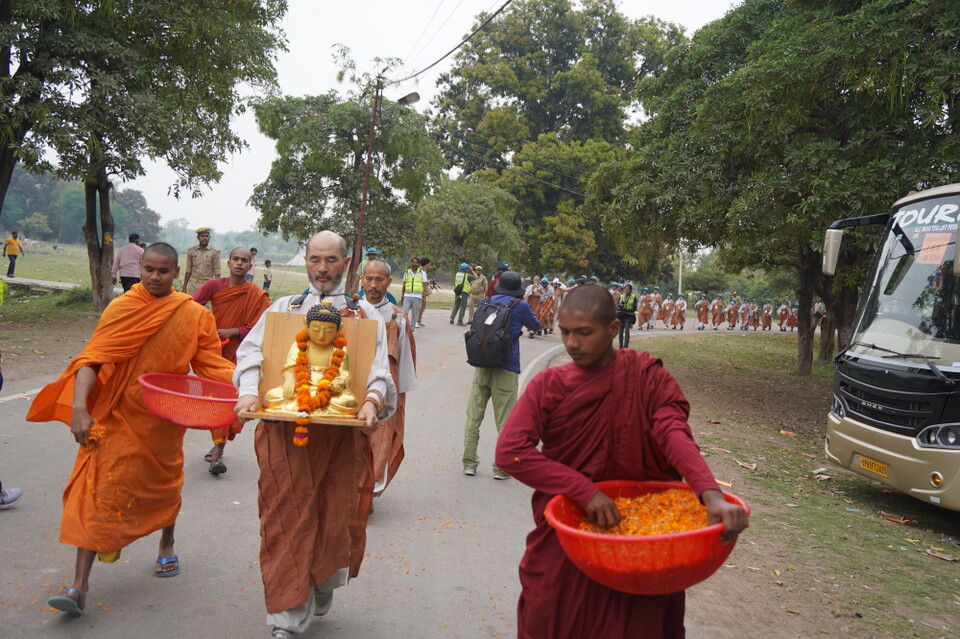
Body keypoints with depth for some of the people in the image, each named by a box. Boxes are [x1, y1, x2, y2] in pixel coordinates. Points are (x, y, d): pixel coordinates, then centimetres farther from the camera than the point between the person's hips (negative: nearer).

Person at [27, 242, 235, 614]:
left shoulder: (192, 315, -5)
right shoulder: (122, 308, -9)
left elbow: (210, 364, -3)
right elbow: (92, 359, -16)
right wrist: (79, 407, -30)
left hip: (164, 419, 1)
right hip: (117, 415, -1)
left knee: (164, 484, 19)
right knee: (98, 490, -5)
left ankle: (167, 547, 46)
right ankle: (80, 586, 0)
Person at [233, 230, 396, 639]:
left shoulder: (364, 313, 9)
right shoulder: (282, 308, 12)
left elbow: (378, 367, -2)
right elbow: (251, 351, 2)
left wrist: (372, 399, -23)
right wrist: (249, 391, -18)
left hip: (341, 432, 0)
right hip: (283, 430, 0)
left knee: (334, 516, 9)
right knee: (286, 519, 1)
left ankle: (321, 593, 35)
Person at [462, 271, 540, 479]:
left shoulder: (486, 302, 8)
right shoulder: (520, 306, -4)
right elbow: (536, 326, 12)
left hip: (482, 366, 4)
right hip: (506, 370, -3)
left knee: (473, 417, 11)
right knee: (505, 422, 5)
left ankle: (469, 463, 14)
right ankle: (501, 468, 8)